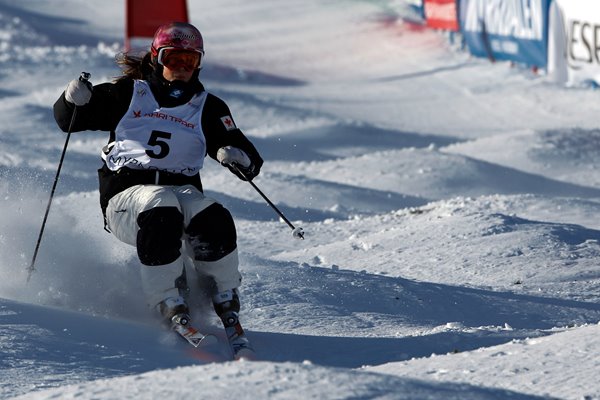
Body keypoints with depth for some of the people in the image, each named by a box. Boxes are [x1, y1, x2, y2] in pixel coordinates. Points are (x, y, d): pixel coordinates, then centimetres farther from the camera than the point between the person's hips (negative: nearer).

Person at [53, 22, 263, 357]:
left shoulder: (208, 108, 18)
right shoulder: (128, 94, 15)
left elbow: (250, 162, 12)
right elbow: (67, 119, 15)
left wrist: (238, 157, -13)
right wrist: (75, 100, -8)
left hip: (182, 189, 2)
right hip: (126, 194, -2)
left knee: (213, 220, -32)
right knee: (161, 212, -38)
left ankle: (227, 304, -18)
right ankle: (171, 305, -36)